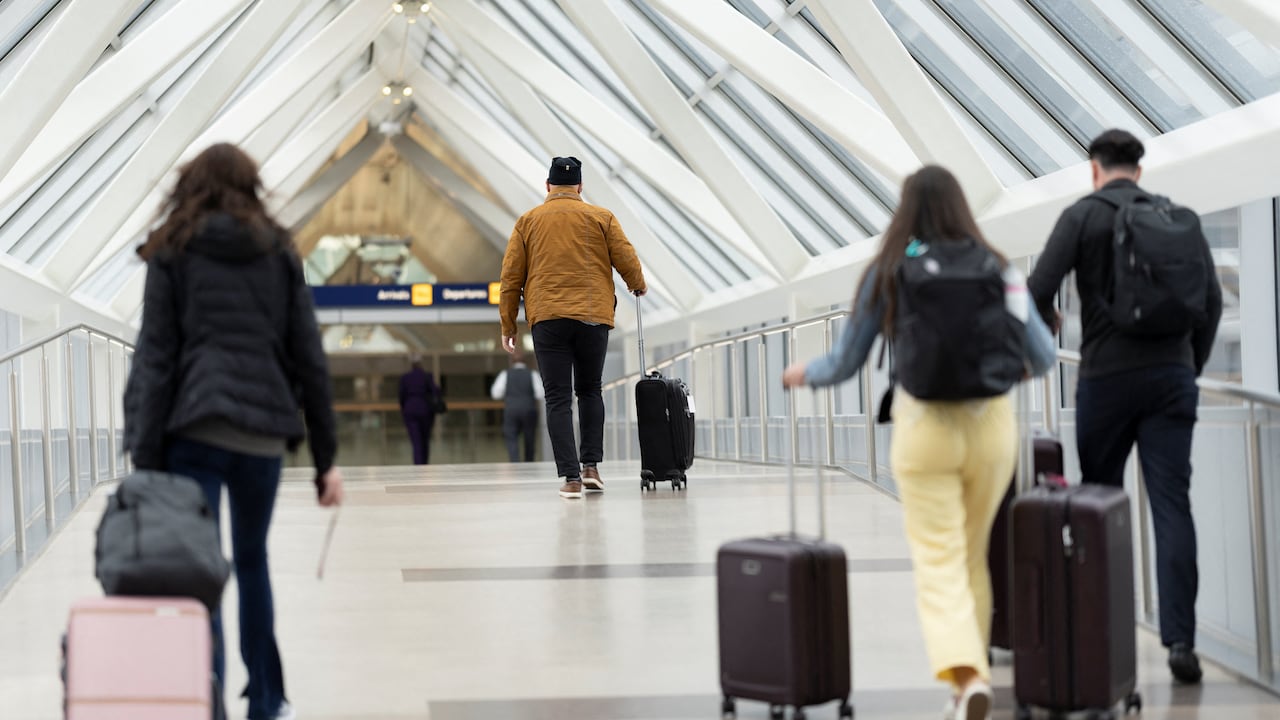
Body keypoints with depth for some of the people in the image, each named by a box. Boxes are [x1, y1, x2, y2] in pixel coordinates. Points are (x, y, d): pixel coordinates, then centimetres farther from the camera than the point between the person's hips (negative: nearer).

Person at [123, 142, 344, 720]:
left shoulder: (173, 252, 5)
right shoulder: (279, 253, 12)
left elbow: (155, 359, -2)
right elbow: (309, 359, 9)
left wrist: (146, 456, -4)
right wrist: (324, 459, 12)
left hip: (195, 429, -3)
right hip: (264, 430, 3)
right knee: (252, 562, 20)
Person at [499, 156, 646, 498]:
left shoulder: (528, 221, 9)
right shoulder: (601, 217, 7)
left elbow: (511, 276, 6)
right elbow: (627, 260, 4)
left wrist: (508, 325, 12)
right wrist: (638, 286, 26)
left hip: (547, 319, 0)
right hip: (594, 316, 1)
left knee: (558, 399, 0)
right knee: (590, 391, 18)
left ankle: (571, 477, -8)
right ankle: (591, 465, 9)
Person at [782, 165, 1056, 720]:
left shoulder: (886, 273, -3)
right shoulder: (997, 268, 1)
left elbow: (846, 362, 2)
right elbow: (1041, 356, 2)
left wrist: (805, 373, 24)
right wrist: (1033, 361, 27)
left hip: (925, 429, -2)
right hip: (992, 425, 3)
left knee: (939, 564, -2)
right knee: (975, 555, 20)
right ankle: (974, 668, 28)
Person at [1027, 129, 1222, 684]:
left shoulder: (1083, 216, -1)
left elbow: (1039, 290, -10)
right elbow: (1212, 300, 8)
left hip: (1107, 378, -2)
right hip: (1172, 378, 2)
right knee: (1173, 508, -1)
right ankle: (1179, 640, -8)